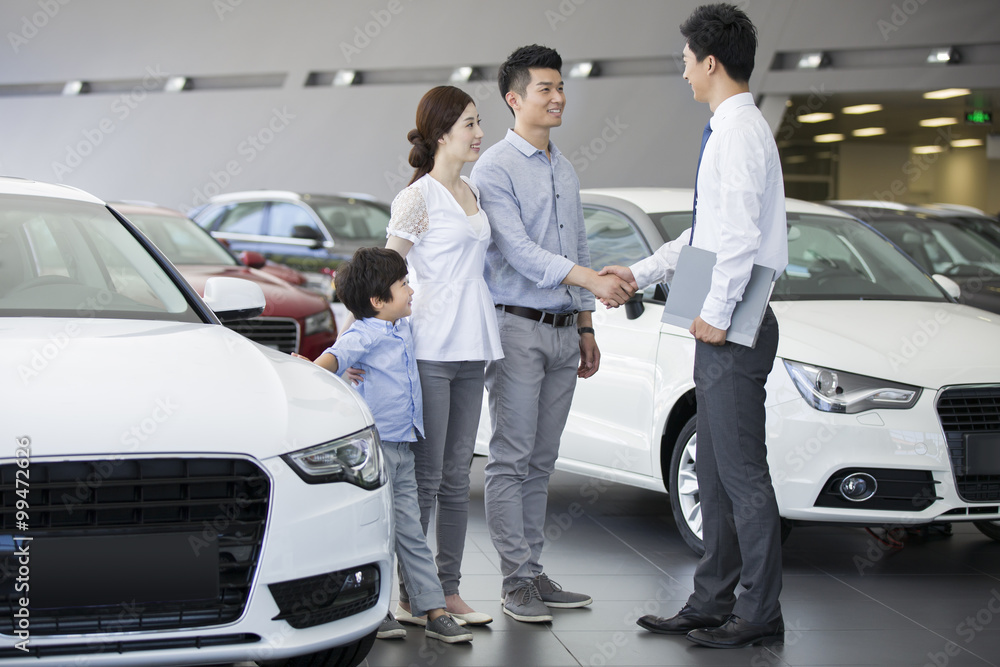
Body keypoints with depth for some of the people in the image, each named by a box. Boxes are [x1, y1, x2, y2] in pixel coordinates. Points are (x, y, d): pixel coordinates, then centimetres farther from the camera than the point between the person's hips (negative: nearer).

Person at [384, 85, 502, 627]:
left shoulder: (471, 193, 16)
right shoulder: (418, 197, -7)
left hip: (470, 348, 7)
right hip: (430, 348, -7)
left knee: (457, 475, 9)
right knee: (424, 476, -3)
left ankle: (448, 591, 15)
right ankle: (409, 596, 5)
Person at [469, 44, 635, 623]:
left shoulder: (566, 170, 17)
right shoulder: (495, 169, -8)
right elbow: (518, 250, -18)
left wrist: (586, 328, 18)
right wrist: (592, 280, -28)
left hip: (563, 331, 7)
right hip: (517, 328, -7)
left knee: (541, 461, 10)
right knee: (512, 459, -5)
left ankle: (535, 572, 16)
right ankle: (517, 582, -1)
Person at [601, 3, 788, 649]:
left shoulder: (740, 132, -14)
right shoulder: (730, 129, 18)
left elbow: (740, 235, -22)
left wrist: (717, 314, -18)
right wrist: (640, 273, 24)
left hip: (734, 329, -11)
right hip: (722, 328, 11)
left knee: (742, 472, -5)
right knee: (716, 471, 14)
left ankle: (760, 614, 3)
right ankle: (713, 603, 22)